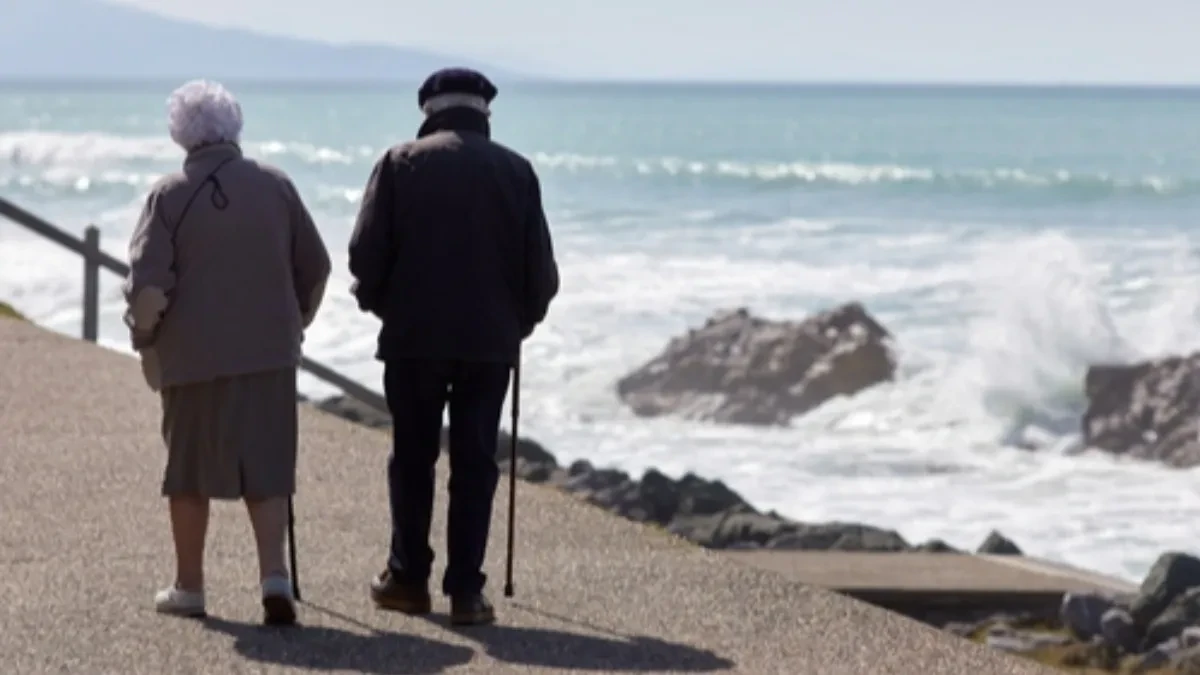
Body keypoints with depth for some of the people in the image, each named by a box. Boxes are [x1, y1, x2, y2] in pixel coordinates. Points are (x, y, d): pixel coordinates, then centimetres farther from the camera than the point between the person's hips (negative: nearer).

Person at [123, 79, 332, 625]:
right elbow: (315, 267, 7)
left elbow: (148, 284, -13)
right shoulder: (275, 186, 2)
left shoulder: (169, 195, -8)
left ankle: (189, 585, 21)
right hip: (269, 353, 2)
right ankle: (275, 575, -11)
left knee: (189, 470, 12)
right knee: (267, 470, 5)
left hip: (193, 355, -2)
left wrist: (145, 337, 4)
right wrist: (295, 323, 21)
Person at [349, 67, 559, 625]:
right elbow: (540, 266, 2)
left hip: (414, 334, 0)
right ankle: (465, 590, 2)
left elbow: (366, 251, -5)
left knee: (412, 457, 12)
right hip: (490, 338, 1)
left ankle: (408, 579, 17)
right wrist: (521, 319, 19)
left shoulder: (401, 162, -1)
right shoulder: (515, 170, 3)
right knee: (475, 461, 4)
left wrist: (379, 304, 13)